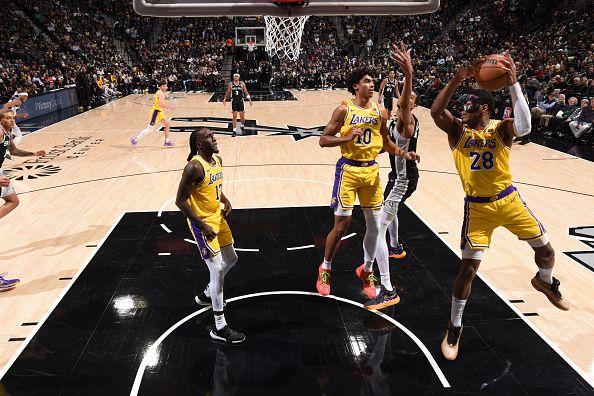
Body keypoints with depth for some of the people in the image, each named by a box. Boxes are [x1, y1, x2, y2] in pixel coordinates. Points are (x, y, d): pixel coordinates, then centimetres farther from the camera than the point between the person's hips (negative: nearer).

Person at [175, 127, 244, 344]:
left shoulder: (217, 160, 3)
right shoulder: (194, 167, -24)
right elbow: (181, 201, -22)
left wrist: (225, 200, 4)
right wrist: (202, 226, -22)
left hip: (217, 217, 9)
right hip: (203, 222, -9)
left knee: (231, 259, 21)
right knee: (217, 271, -8)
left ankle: (207, 294, 45)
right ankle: (219, 328, 3)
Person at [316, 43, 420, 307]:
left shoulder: (380, 112, 6)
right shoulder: (344, 110, -7)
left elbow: (385, 143, 16)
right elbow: (323, 140, -7)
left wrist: (403, 153, 0)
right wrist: (347, 138, -22)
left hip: (371, 170, 5)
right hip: (349, 169, -4)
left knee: (374, 224, 7)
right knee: (342, 223, -2)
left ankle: (367, 271, 27)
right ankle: (325, 268, 20)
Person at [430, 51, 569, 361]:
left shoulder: (501, 129, -5)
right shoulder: (458, 130, -5)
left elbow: (524, 127, -28)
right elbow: (435, 111, -23)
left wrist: (513, 83, -30)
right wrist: (458, 79, -30)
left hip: (509, 200, 2)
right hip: (477, 208, -2)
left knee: (545, 248, 13)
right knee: (468, 268, -6)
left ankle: (545, 281, 51)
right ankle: (454, 327, 13)